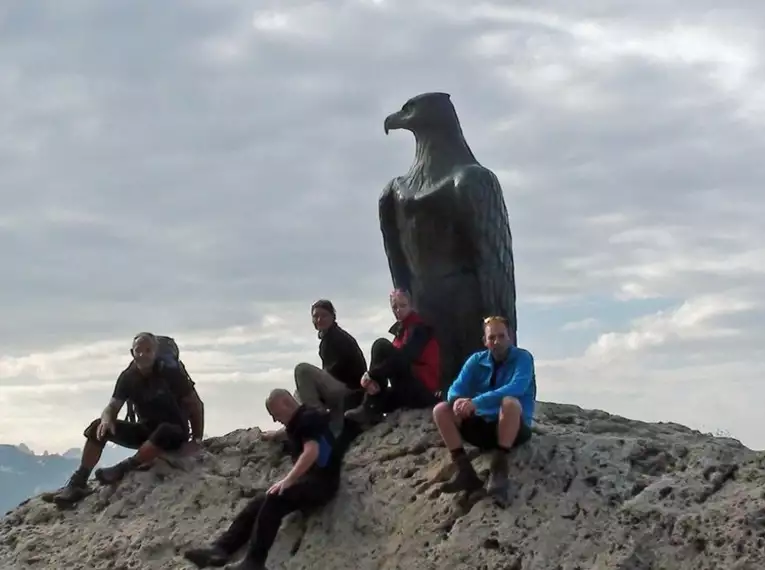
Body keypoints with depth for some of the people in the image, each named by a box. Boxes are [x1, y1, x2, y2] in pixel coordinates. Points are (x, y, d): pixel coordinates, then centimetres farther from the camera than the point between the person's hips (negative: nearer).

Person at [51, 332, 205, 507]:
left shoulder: (171, 374, -16)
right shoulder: (128, 377, -4)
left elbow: (196, 405, -12)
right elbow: (112, 407, -5)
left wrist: (197, 438, -18)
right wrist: (106, 420, -30)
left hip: (175, 433, -5)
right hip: (145, 430, 5)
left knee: (165, 432, -42)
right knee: (98, 427, -12)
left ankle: (122, 469, -35)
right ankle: (78, 483, -15)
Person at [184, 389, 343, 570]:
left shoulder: (308, 418, -11)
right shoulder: (298, 422, 20)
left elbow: (312, 451, -28)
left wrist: (287, 480, -34)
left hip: (321, 482, -10)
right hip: (305, 479, 10)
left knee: (274, 500, -32)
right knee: (260, 501, -5)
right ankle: (220, 548, -16)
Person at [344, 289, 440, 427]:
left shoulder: (418, 327, -7)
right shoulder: (401, 330, 21)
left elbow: (402, 358, -23)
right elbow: (395, 363, 8)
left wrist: (371, 375, -18)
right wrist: (373, 380, -13)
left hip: (422, 391, -10)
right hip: (411, 390, 10)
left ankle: (369, 409, -15)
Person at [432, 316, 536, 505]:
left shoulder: (522, 358, -8)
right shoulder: (476, 360, 6)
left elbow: (516, 388, -27)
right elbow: (455, 389, -5)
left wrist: (477, 402, -37)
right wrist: (458, 400, -32)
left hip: (515, 428, -5)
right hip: (483, 426, 5)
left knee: (510, 403, -36)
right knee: (441, 410, -14)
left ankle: (499, 470, -33)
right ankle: (465, 470, -26)